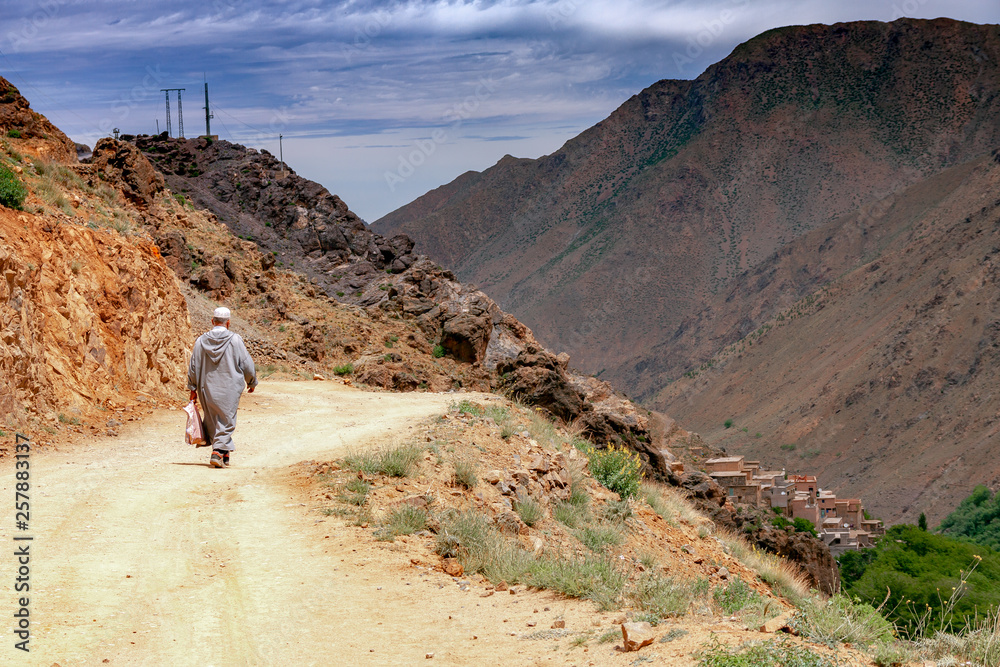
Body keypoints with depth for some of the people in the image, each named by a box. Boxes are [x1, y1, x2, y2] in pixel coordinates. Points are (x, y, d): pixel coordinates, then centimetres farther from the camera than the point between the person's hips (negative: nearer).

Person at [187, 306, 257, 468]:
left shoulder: (201, 341, -1)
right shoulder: (235, 340, -9)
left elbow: (193, 367, 4)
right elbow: (247, 364, -3)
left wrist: (193, 388, 14)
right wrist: (252, 382, 14)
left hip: (207, 389, 3)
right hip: (229, 389, -3)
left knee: (212, 421, 15)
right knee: (225, 421, 3)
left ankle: (224, 455, 22)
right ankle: (218, 452, -11)